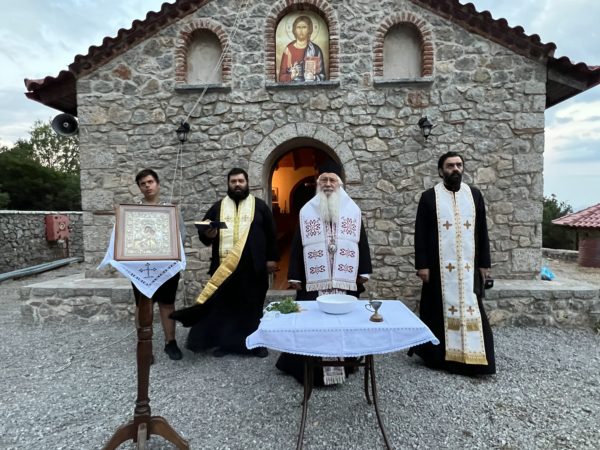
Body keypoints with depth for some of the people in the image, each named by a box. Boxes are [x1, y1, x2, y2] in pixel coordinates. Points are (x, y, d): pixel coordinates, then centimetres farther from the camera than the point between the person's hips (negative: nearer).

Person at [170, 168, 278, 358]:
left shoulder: (260, 206, 6)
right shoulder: (218, 207, 11)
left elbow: (270, 233, 5)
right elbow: (202, 229, 11)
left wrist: (271, 258, -1)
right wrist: (207, 234, -12)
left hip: (252, 266, -2)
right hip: (224, 266, 2)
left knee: (253, 305, 7)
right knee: (224, 305, 8)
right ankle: (225, 342, 22)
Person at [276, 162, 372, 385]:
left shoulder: (353, 210, 8)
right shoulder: (306, 211, 6)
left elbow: (362, 241, 9)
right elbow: (297, 245, 6)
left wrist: (363, 272, 4)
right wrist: (294, 276, 1)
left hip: (345, 279, 1)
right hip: (314, 280, 0)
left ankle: (345, 364, 24)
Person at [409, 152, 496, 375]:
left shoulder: (475, 195, 8)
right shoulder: (429, 197, -1)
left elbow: (482, 231, 10)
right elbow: (420, 233, -3)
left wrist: (484, 263, 5)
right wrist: (422, 265, -9)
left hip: (468, 266, 3)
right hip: (439, 266, -2)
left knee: (470, 309, 5)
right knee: (440, 310, 5)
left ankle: (471, 356, 16)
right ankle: (438, 355, 19)